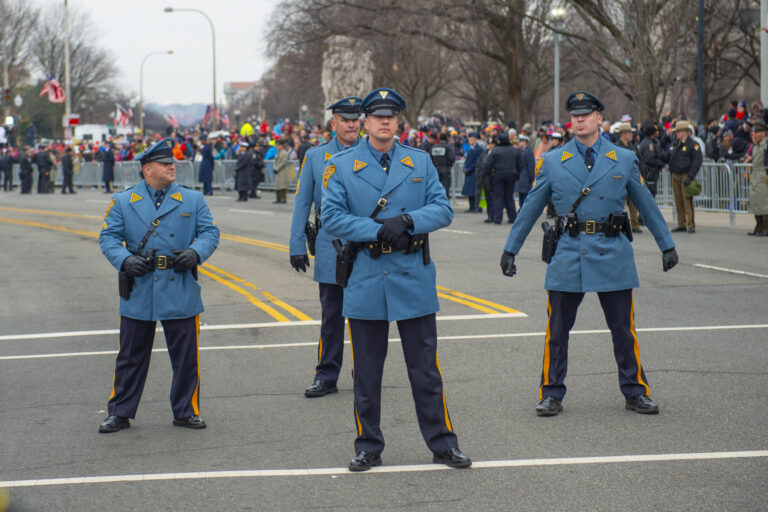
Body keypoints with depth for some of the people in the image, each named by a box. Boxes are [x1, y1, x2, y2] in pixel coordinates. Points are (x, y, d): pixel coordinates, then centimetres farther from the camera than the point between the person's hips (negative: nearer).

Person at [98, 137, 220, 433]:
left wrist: (194, 253, -16)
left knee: (186, 356, 3)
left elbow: (210, 233, 4)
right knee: (131, 357, 6)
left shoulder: (193, 200, 7)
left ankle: (186, 412, 17)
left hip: (181, 294, 1)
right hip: (138, 294, -1)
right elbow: (108, 237, 2)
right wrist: (124, 260, -16)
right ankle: (120, 413, 17)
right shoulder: (123, 201, 5)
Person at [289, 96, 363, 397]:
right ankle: (327, 377, 12)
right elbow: (302, 203, 6)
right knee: (331, 314, 5)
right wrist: (297, 246, 1)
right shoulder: (315, 157, 6)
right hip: (330, 245, 1)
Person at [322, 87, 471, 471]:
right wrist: (377, 231, -17)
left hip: (414, 280, 1)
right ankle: (368, 447, 16)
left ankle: (442, 443, 13)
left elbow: (443, 209, 1)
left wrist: (408, 220, -17)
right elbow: (331, 217, -7)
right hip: (365, 279, -1)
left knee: (426, 368, 5)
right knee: (366, 371, 6)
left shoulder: (421, 163, 7)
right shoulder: (342, 166, 1)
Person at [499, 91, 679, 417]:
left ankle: (635, 393, 17)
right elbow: (530, 209, 10)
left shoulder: (624, 160, 5)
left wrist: (667, 245, 15)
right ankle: (551, 395, 14)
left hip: (612, 256, 0)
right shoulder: (552, 162, 5)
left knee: (624, 330, 4)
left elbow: (647, 205, 13)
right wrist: (510, 249, 10)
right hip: (568, 255, 0)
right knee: (557, 331, 2)